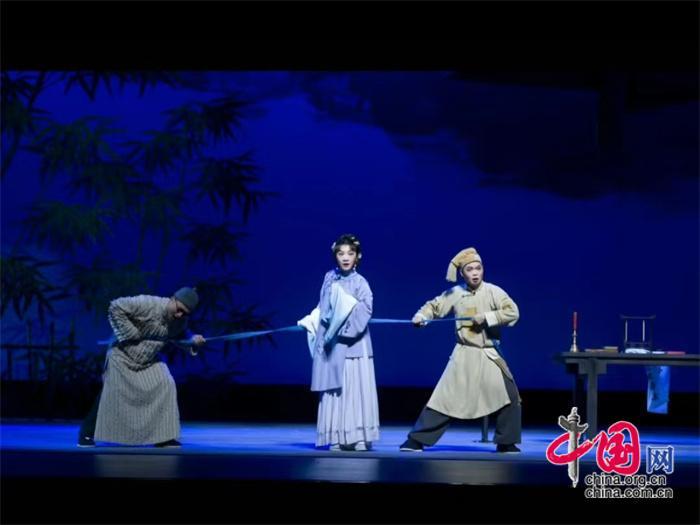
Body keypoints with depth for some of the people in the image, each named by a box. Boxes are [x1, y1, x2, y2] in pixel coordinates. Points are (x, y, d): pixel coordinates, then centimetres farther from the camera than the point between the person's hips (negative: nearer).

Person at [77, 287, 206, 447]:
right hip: (123, 356, -5)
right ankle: (87, 434, 15)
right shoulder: (147, 304, -32)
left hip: (149, 361, 5)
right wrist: (130, 333, -28)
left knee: (165, 387, -12)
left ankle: (163, 437, -4)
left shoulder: (180, 322, -12)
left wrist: (193, 341, -15)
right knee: (110, 394, -2)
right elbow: (115, 307, -29)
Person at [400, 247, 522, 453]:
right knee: (444, 397, -3)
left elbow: (513, 312, -13)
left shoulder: (493, 291, -6)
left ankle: (506, 442, 13)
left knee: (509, 396, -4)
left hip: (489, 355, 0)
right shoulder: (455, 293, -1)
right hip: (464, 355, 0)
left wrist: (487, 317, -20)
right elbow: (434, 305, 10)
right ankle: (416, 440, 3)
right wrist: (421, 316, -10)